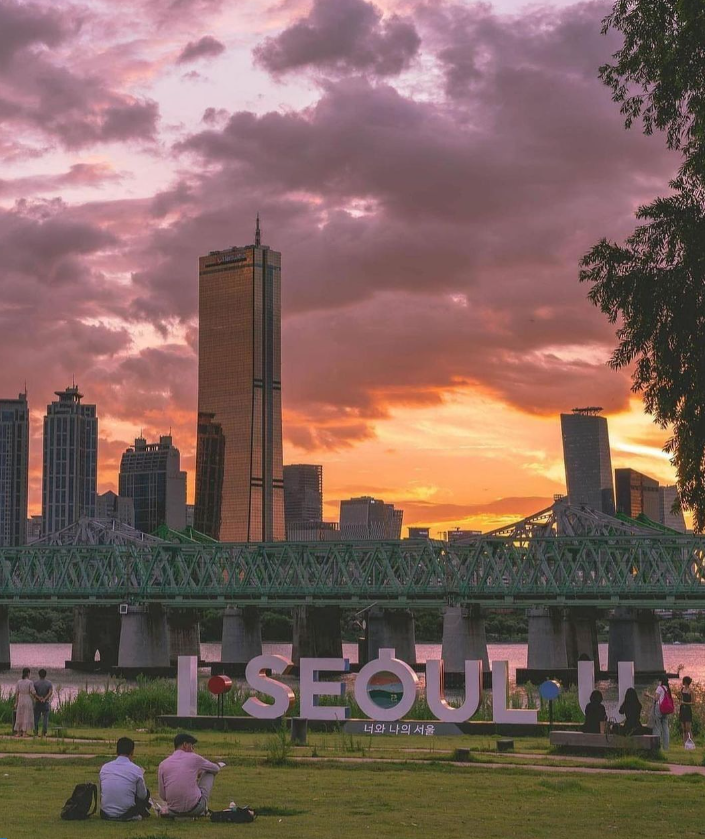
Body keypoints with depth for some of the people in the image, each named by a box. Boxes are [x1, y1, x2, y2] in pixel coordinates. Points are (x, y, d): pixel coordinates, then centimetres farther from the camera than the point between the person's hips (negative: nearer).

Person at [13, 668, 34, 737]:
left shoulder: (19, 682, 2)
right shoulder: (30, 682, -10)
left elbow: (16, 693, 4)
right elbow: (31, 693, -12)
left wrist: (16, 703, 10)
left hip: (20, 701, 4)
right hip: (28, 701, -4)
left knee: (19, 717, 11)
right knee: (26, 717, 1)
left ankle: (18, 733, 11)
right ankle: (24, 733, -2)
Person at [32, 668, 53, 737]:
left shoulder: (35, 683, -1)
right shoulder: (49, 683, -2)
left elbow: (33, 692, -15)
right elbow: (51, 692, -17)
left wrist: (38, 698, -15)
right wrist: (44, 699, -19)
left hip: (37, 703, 0)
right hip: (46, 703, 0)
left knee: (36, 718, 8)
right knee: (45, 719, 3)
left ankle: (35, 733, 5)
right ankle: (44, 734, -1)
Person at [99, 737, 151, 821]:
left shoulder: (104, 767, 1)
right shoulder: (136, 770, -9)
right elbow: (143, 796, 4)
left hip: (105, 814, 4)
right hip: (126, 814, -4)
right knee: (146, 792, 22)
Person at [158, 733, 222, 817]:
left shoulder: (163, 764, 3)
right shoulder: (193, 758, -2)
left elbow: (163, 796, 6)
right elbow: (216, 769, 17)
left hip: (173, 811, 5)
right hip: (195, 809, -5)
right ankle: (203, 809, 26)